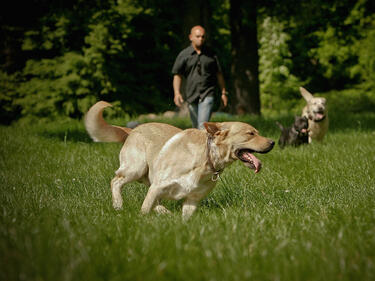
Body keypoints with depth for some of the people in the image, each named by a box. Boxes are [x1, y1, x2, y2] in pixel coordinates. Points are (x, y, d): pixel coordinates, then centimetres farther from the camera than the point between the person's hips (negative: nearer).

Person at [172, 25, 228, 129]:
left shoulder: (211, 54, 5)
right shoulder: (184, 55, 2)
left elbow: (219, 74, 13)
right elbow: (177, 75, 0)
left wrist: (224, 92, 14)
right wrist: (177, 93, -15)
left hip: (207, 94, -2)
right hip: (191, 95, 2)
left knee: (203, 125, -17)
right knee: (196, 126, 12)